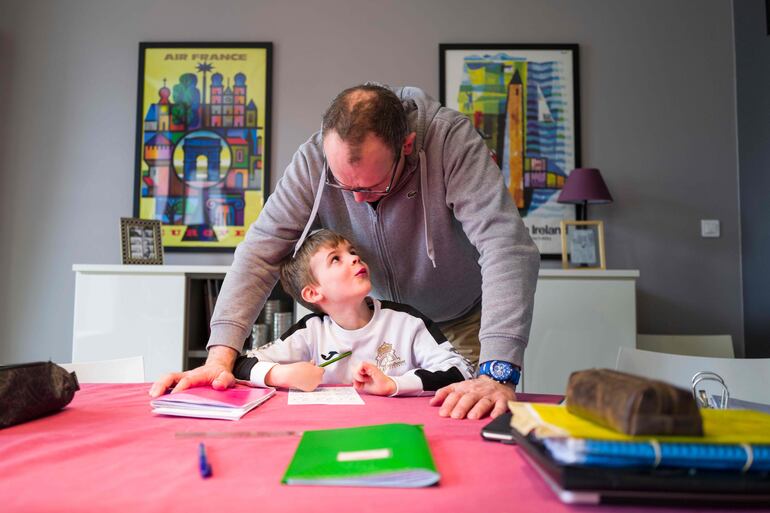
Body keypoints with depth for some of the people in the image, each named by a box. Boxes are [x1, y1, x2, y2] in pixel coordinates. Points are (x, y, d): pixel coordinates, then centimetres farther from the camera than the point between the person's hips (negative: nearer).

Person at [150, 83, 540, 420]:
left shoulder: (451, 139, -31)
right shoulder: (313, 159, -22)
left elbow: (507, 248, -39)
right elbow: (260, 252, -22)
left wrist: (497, 373, -49)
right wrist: (220, 356, -32)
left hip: (463, 323, -2)